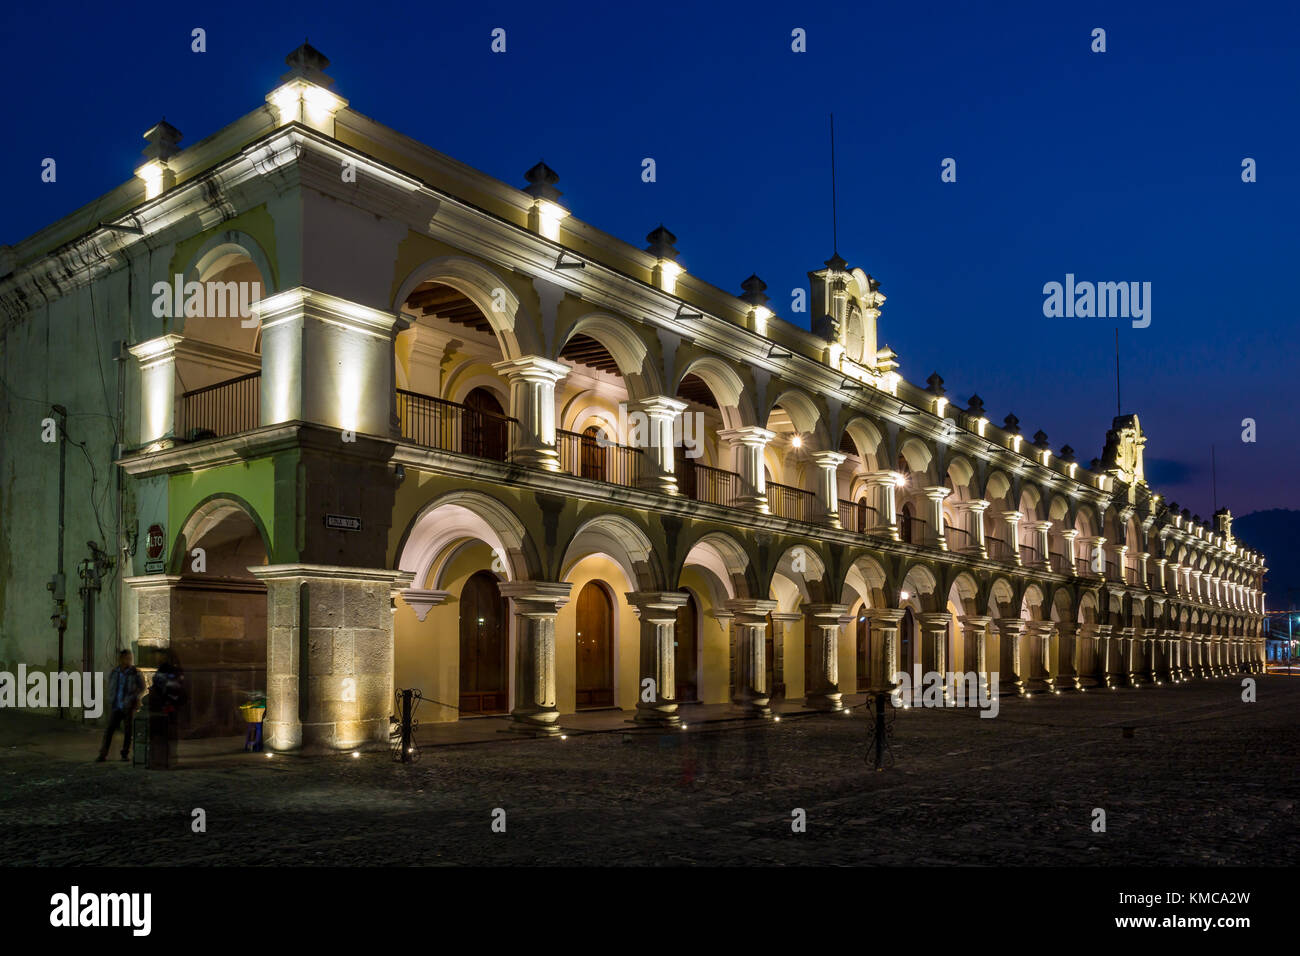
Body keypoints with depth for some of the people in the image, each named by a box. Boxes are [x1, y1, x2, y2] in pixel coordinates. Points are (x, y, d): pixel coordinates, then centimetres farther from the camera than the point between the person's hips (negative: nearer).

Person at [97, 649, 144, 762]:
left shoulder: (135, 674, -7)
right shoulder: (113, 672, 4)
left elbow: (142, 688, 1)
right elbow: (110, 687, 19)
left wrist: (132, 698, -10)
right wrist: (110, 700, 9)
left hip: (129, 707, -2)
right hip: (116, 706, 3)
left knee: (127, 731, 5)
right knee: (109, 730, -4)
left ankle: (125, 753, 18)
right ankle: (103, 754, 0)